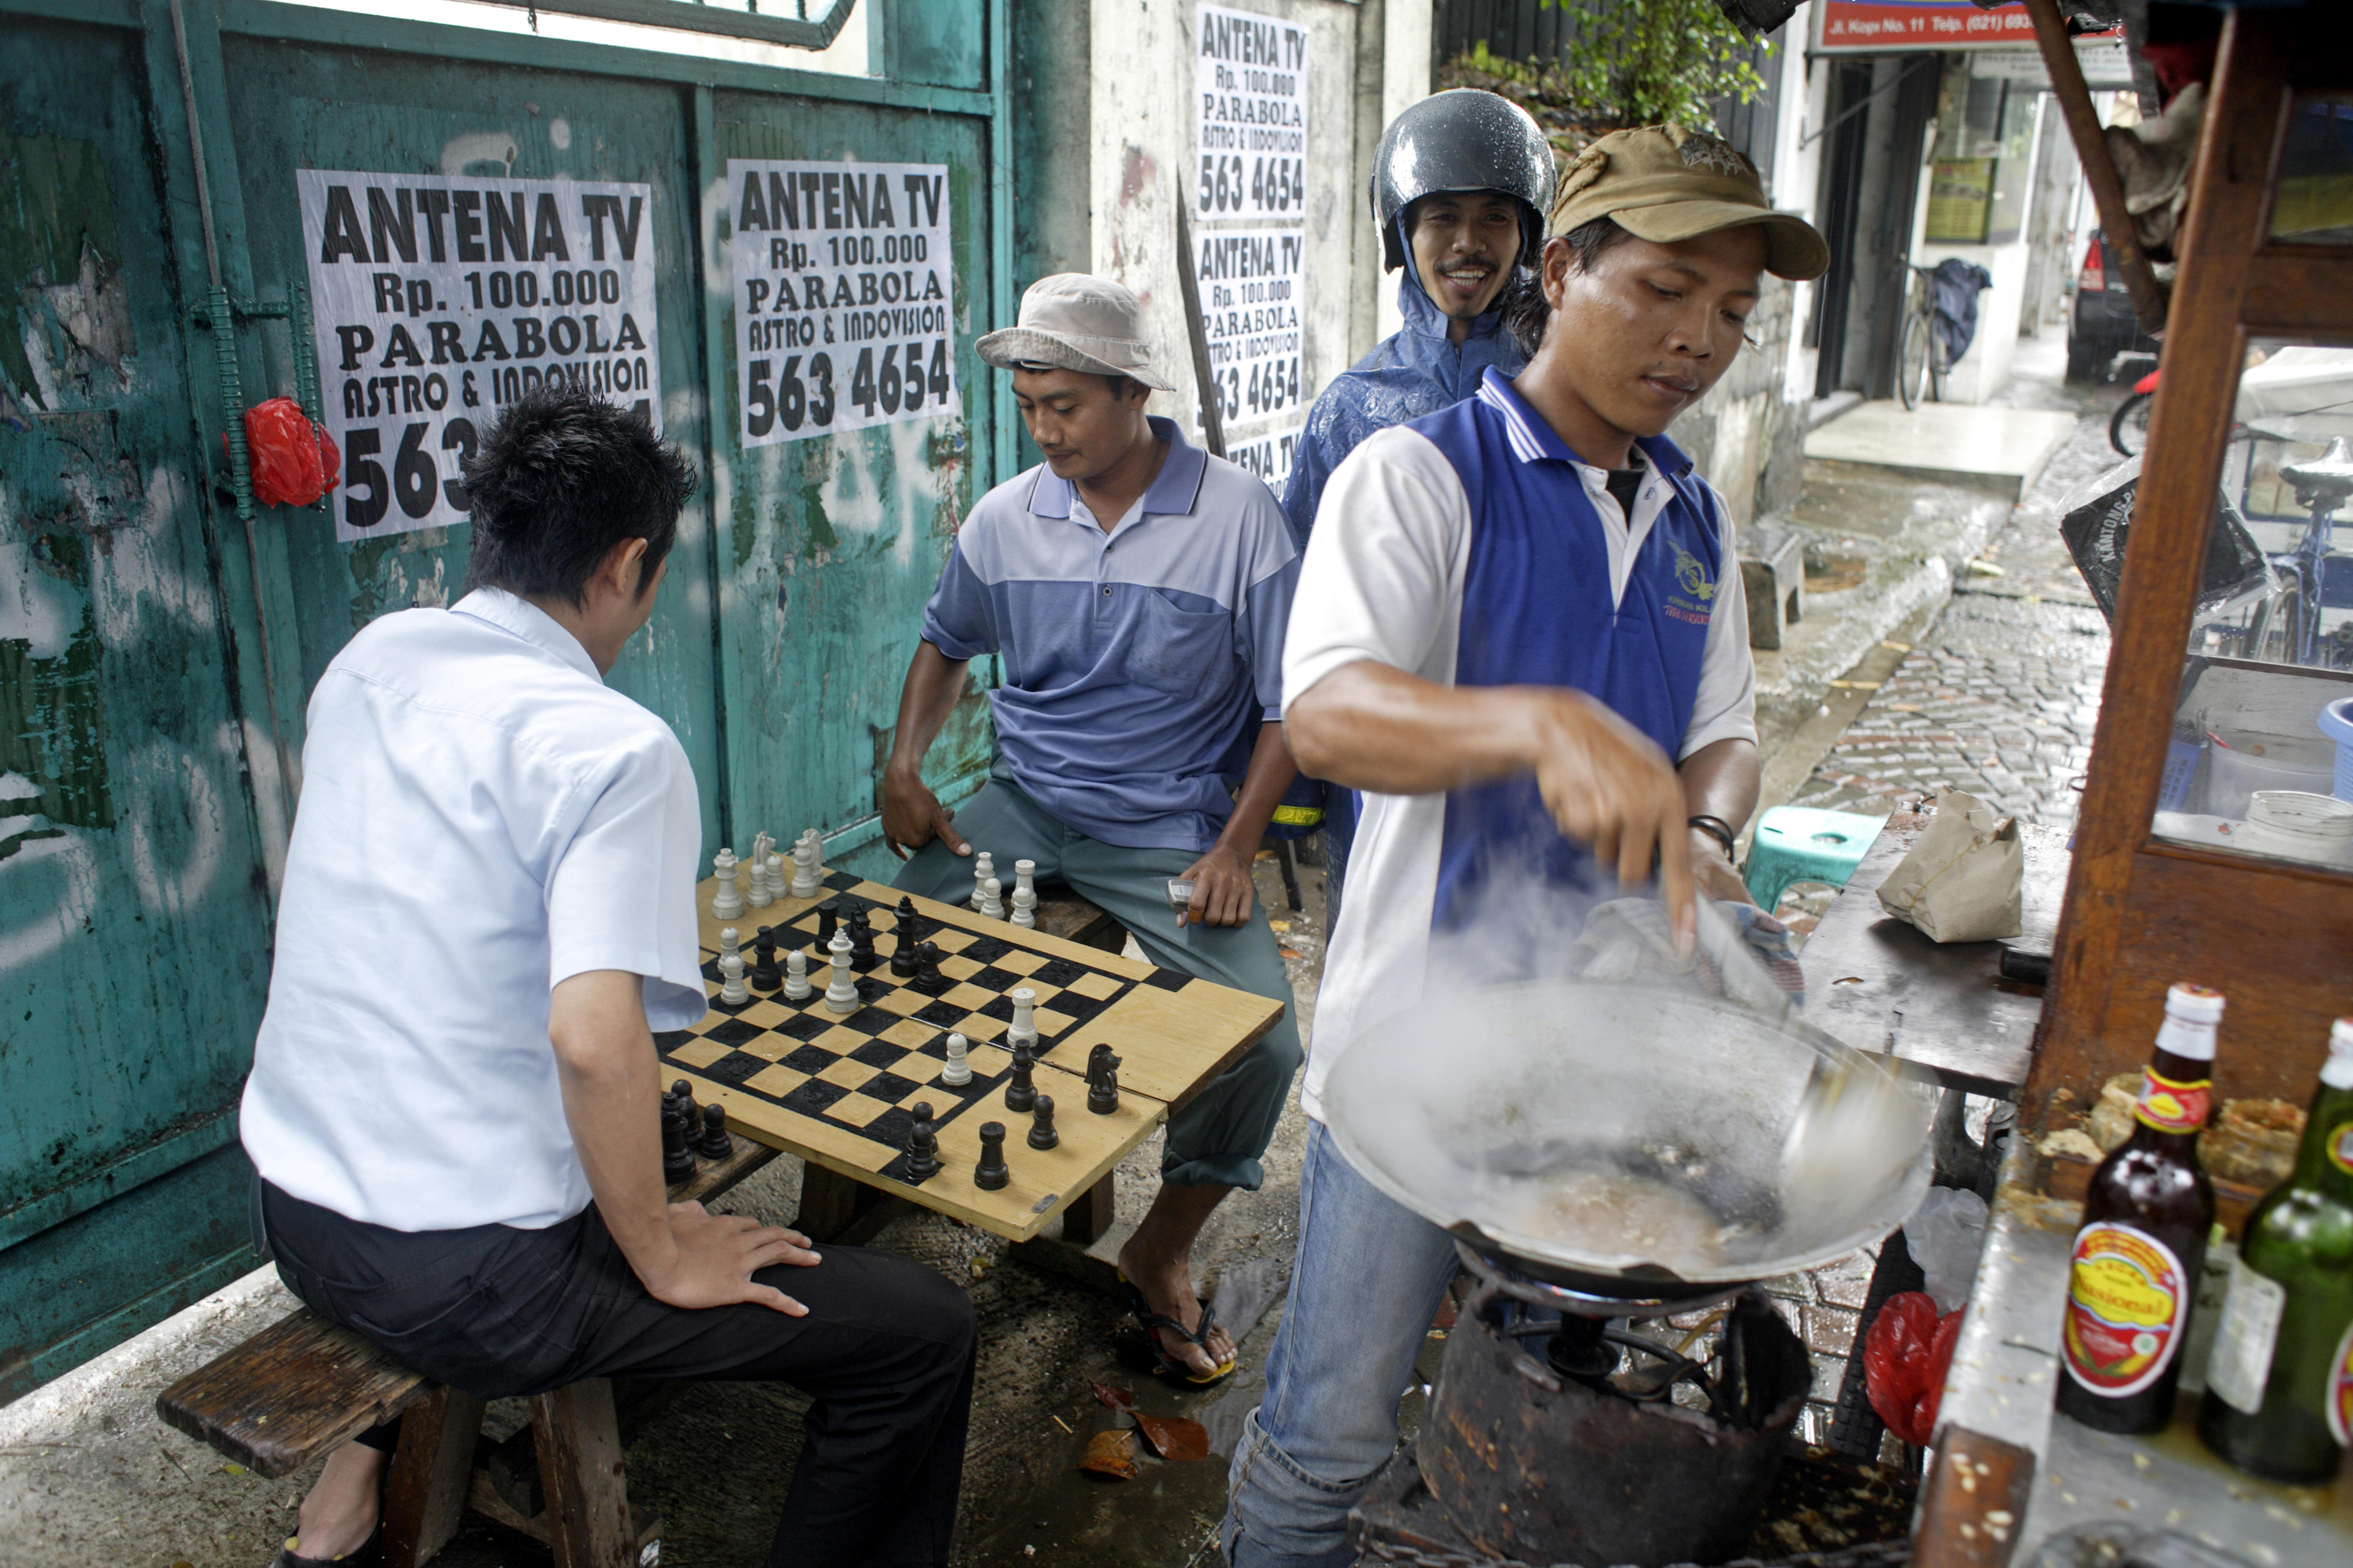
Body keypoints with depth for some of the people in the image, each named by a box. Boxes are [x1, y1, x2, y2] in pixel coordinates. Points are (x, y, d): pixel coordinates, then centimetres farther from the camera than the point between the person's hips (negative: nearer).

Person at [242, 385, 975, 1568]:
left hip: (293, 1206, 9)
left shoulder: (366, 661, 3)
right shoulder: (611, 747, -21)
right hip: (469, 1275, -8)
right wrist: (662, 1257, -16)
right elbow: (595, 1039, -32)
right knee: (925, 1335, -2)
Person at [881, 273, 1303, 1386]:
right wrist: (905, 765, 3)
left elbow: (1289, 706, -5)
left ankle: (1163, 1248, 6)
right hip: (1022, 806, 3)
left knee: (1264, 1039, -21)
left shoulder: (1239, 517, -10)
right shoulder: (1003, 521, 2)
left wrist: (1235, 849, -16)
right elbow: (946, 644, 20)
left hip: (1172, 829, -3)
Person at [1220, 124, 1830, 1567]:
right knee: (1332, 1434, 5)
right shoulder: (1422, 475, -11)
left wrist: (1702, 833, -8)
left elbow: (1725, 732, 15)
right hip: (1426, 1032, -6)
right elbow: (1327, 714, -26)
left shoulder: (1694, 519, 10)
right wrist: (1545, 726, -43)